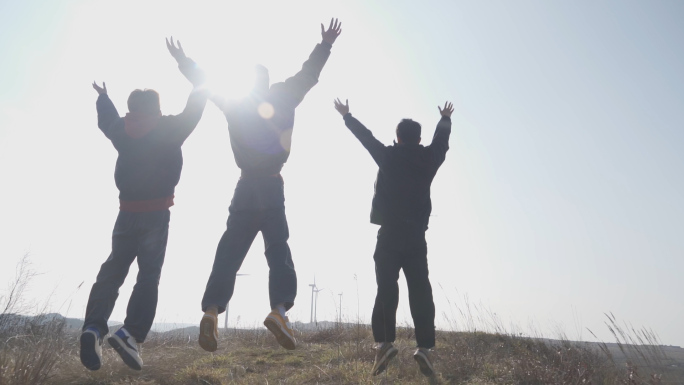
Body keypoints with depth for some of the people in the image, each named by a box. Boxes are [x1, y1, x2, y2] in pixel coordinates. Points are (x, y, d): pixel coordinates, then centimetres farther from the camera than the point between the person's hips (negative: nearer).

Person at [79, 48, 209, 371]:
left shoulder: (121, 130, 8)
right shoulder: (170, 128, -3)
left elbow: (107, 120, 30)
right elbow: (196, 105, 6)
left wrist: (103, 97, 50)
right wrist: (195, 76, 22)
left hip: (127, 212, 4)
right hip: (156, 213, -4)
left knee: (113, 270, 7)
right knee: (149, 275, -4)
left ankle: (94, 327, -12)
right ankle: (130, 334, -19)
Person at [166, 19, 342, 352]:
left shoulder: (234, 106, 11)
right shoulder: (279, 100, 6)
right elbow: (308, 75, 11)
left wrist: (184, 62, 37)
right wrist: (325, 45, 21)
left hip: (246, 186, 2)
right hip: (270, 186, -2)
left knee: (230, 250, 1)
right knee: (278, 249, -6)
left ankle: (211, 311, -13)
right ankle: (279, 309, -24)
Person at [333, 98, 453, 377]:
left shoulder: (388, 156, 2)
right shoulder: (428, 158, 8)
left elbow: (365, 136, 17)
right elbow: (442, 138, 28)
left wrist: (347, 116, 34)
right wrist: (445, 118, 50)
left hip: (389, 234, -1)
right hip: (416, 236, 2)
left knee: (386, 288, -3)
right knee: (420, 290, 1)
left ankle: (384, 343, -13)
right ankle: (424, 347, -6)